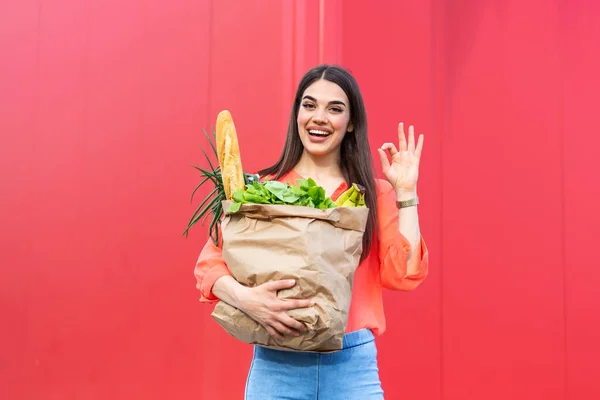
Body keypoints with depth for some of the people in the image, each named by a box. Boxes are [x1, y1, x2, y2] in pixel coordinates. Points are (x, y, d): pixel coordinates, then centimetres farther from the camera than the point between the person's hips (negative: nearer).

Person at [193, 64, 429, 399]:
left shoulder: (375, 195, 5)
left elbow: (404, 274, -4)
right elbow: (210, 262, -3)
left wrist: (406, 192, -4)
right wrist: (245, 298, -21)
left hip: (354, 365, 1)